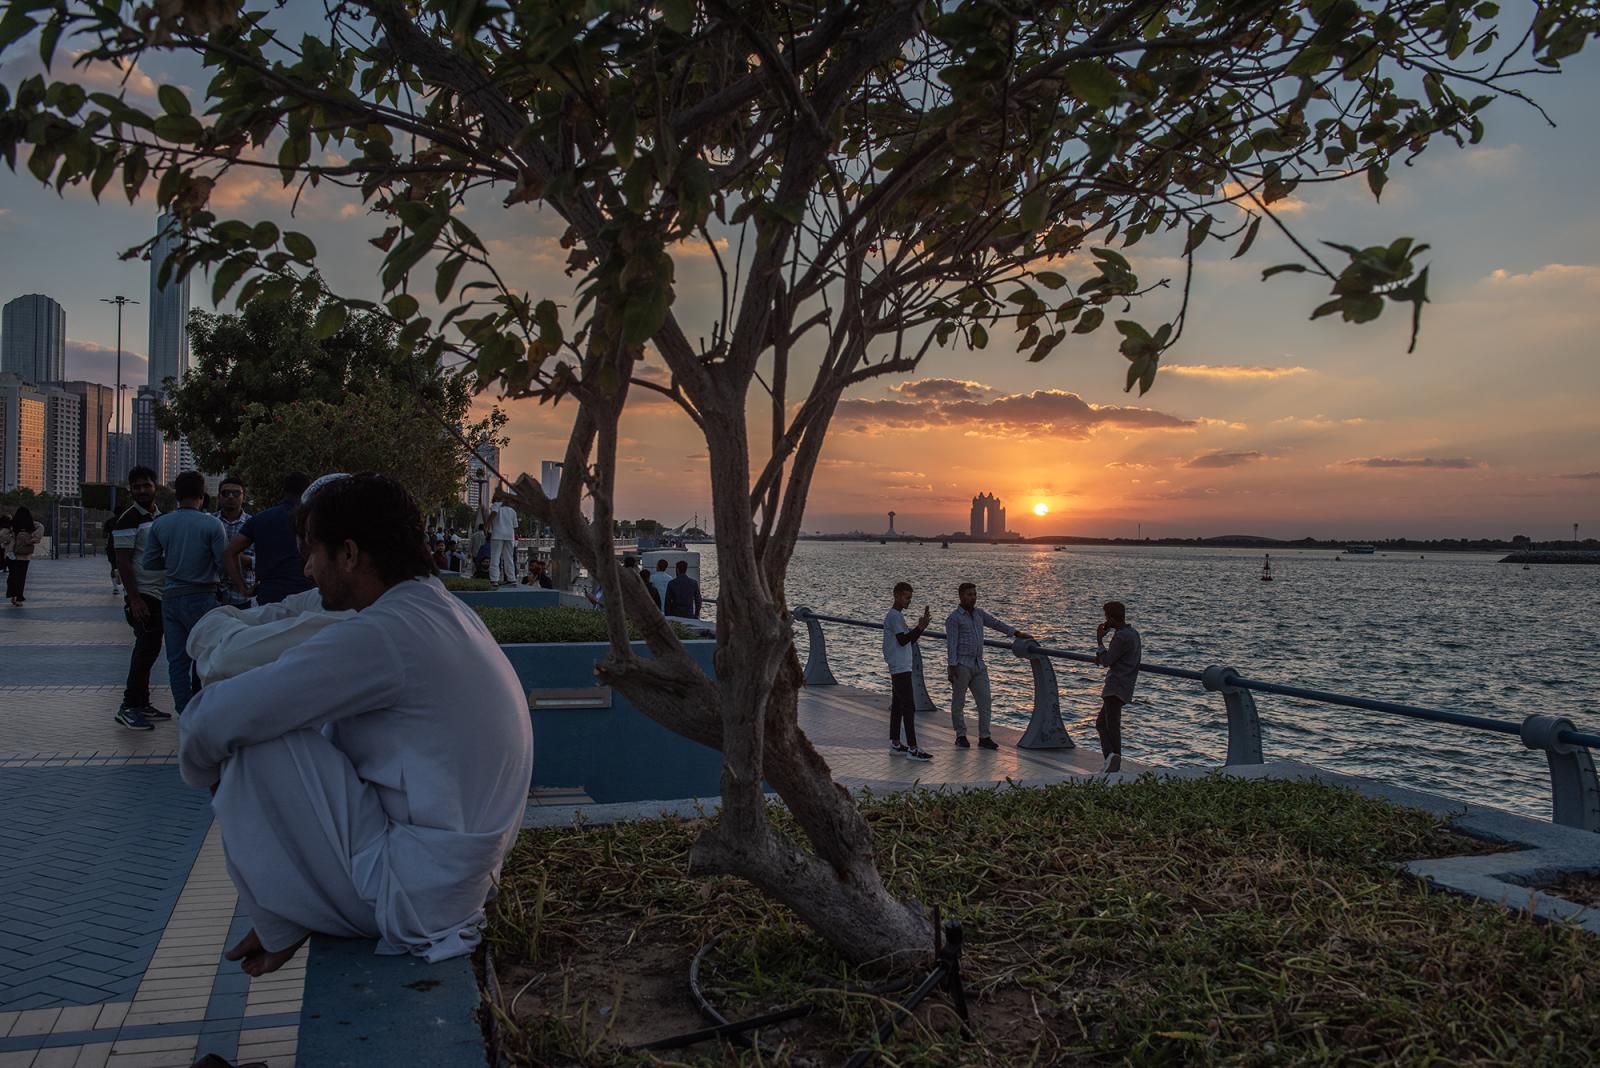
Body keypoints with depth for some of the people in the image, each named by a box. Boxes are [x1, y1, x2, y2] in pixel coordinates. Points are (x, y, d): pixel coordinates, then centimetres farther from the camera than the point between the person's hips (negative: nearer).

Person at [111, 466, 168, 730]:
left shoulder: (160, 517, 14)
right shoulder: (129, 519, -10)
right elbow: (123, 562, -14)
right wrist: (134, 599, -20)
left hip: (161, 594, 8)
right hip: (142, 595, -8)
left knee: (148, 649, 11)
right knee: (147, 649, -9)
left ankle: (142, 704, 18)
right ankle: (129, 707, -2)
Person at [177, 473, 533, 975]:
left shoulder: (382, 634, -22)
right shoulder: (450, 613, 7)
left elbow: (213, 719, -19)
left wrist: (201, 768, 2)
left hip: (413, 894, -9)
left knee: (256, 747, -9)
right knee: (323, 731, 19)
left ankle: (283, 928, 11)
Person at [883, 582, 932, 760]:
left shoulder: (898, 615, 18)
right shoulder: (894, 616, -13)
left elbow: (911, 639, 18)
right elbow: (903, 640, -20)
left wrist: (922, 625, 5)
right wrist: (920, 627, -22)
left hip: (899, 669, 10)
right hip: (901, 668, -10)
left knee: (897, 706, 12)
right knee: (909, 707, -11)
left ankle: (895, 744, 17)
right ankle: (912, 748, -12)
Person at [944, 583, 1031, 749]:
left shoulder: (979, 613, 14)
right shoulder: (953, 618, -6)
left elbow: (996, 624, 16)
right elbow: (951, 644, -12)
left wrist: (1017, 633, 6)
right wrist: (952, 667, -18)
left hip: (979, 665, 6)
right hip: (961, 665, -6)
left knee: (984, 701, 1)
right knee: (958, 702, 3)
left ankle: (984, 737, 5)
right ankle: (961, 736, 14)